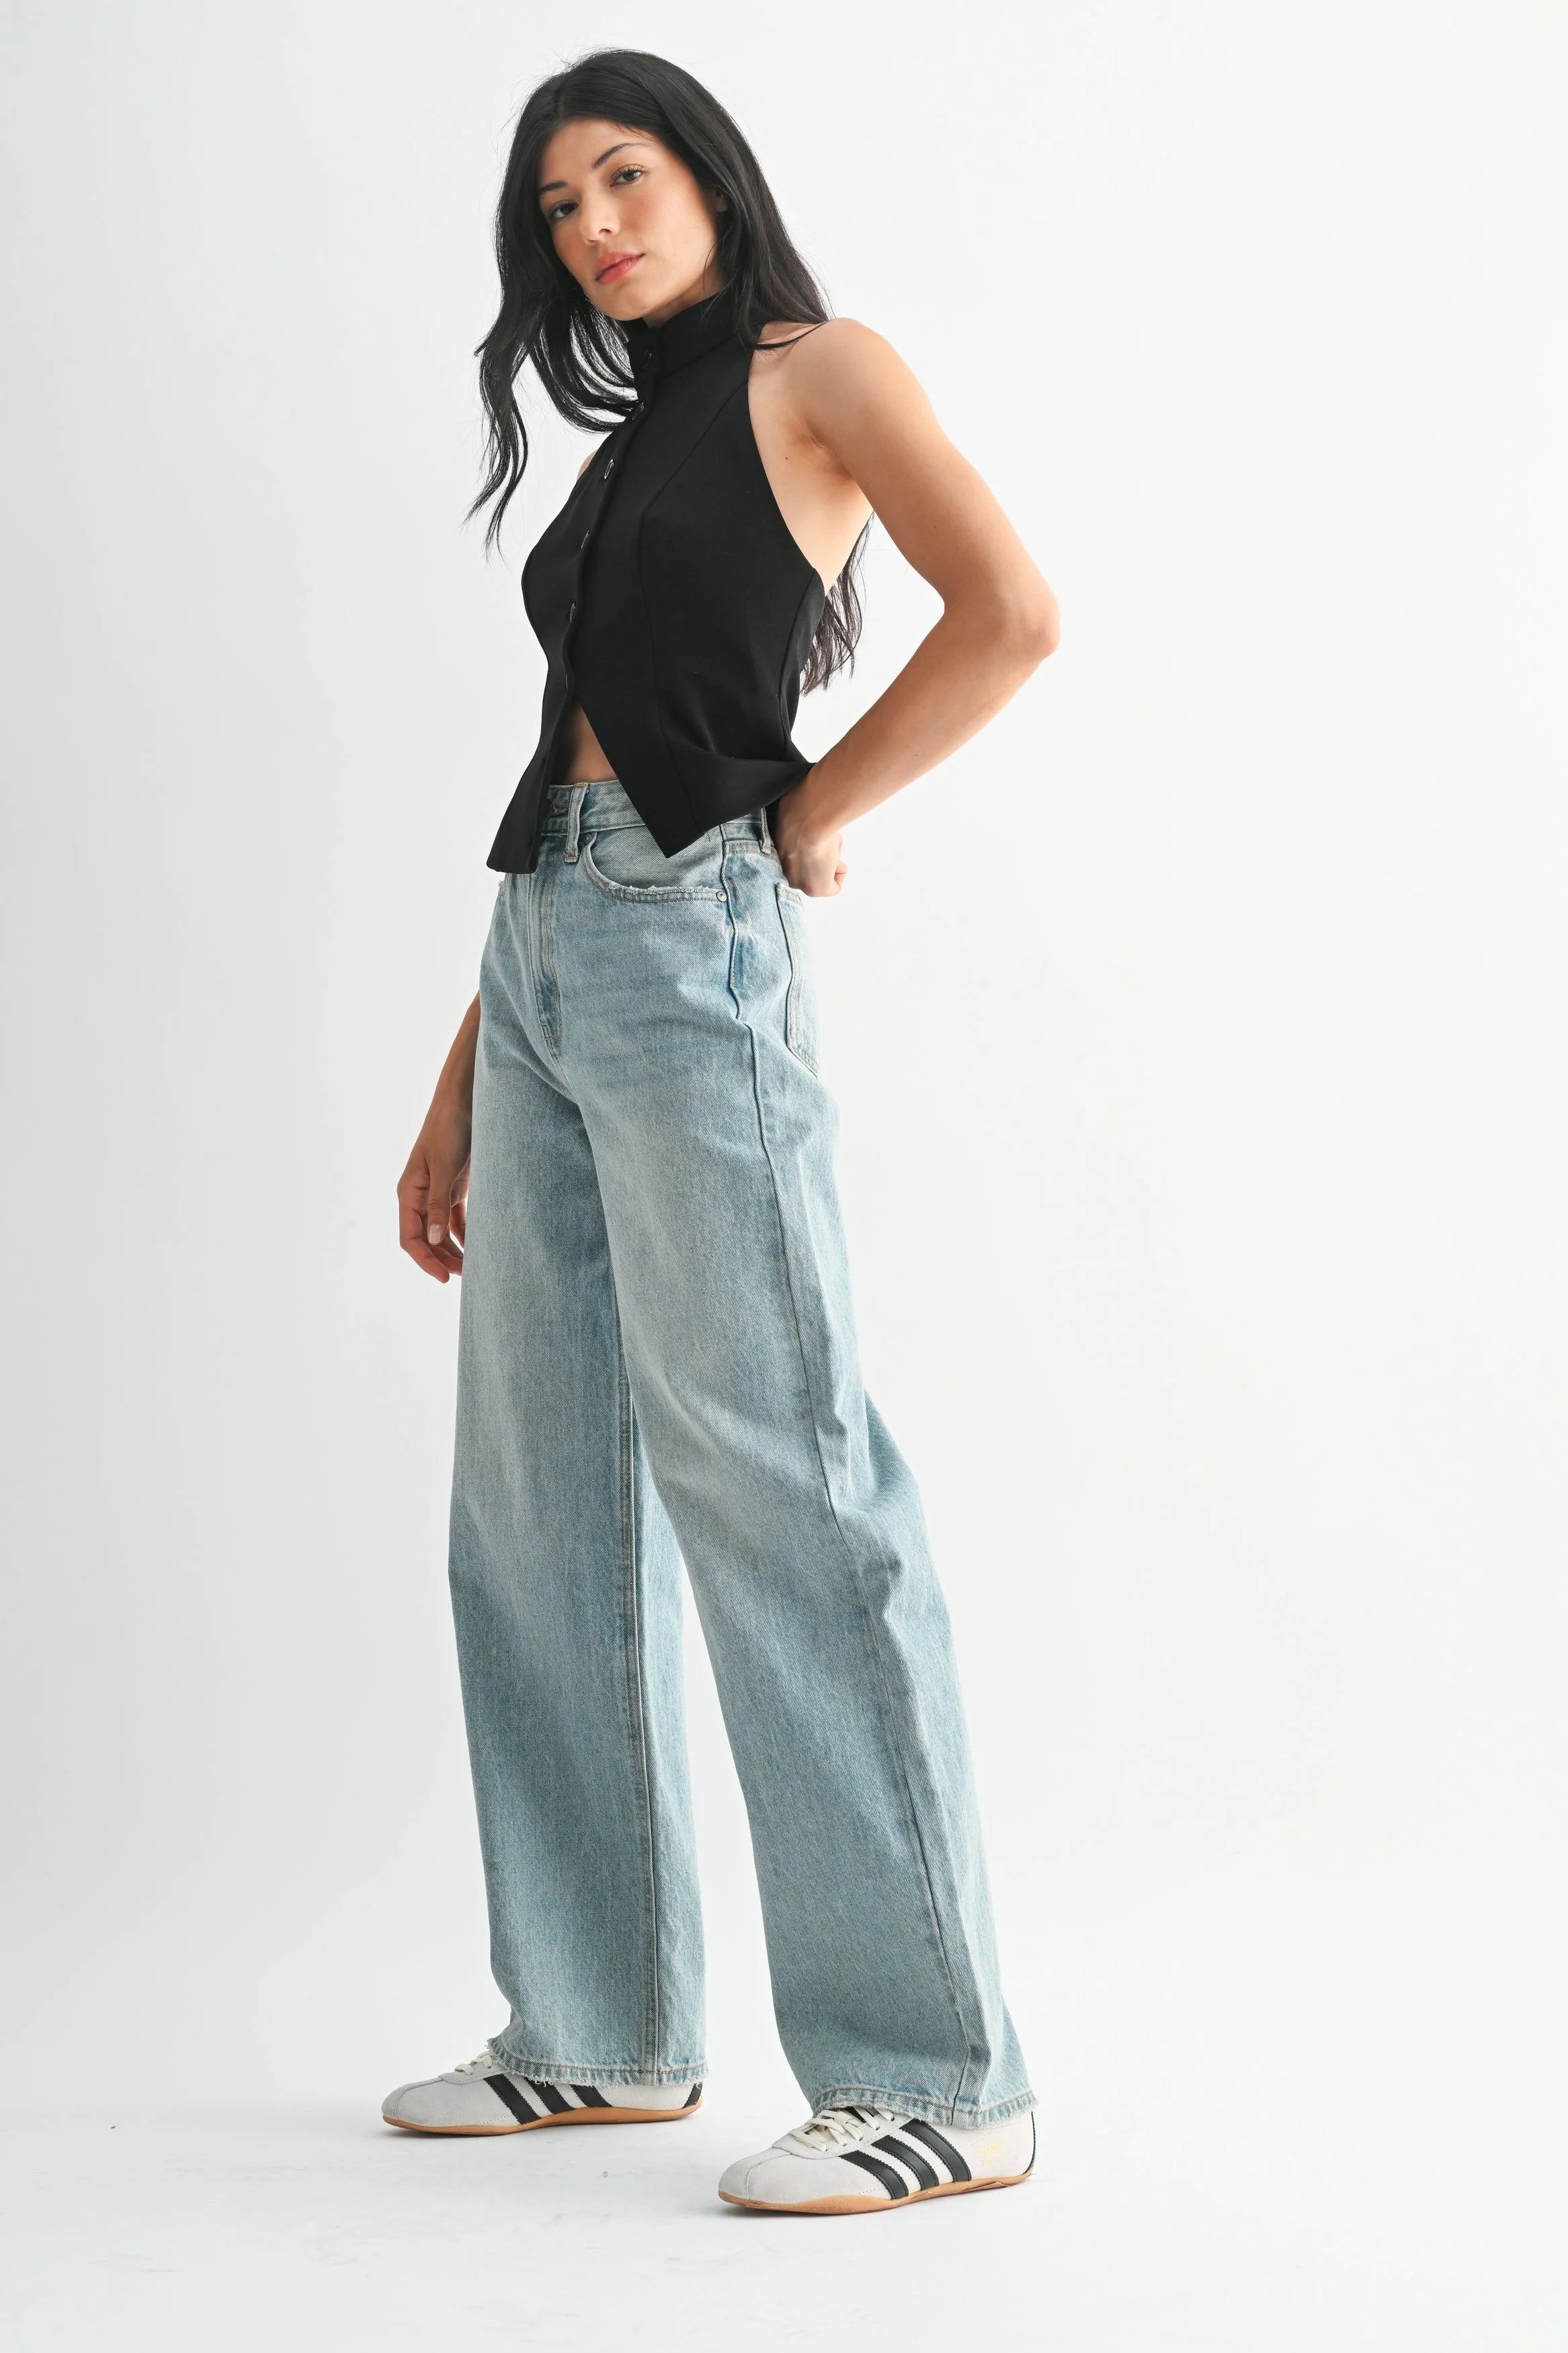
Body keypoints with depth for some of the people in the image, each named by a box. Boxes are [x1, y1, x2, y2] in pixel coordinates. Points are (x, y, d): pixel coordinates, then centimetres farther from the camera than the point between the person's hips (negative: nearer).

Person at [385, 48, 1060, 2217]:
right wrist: (458, 1104, 16)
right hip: (546, 960, 9)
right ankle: (606, 2029, 17)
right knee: (543, 1506, 7)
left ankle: (939, 2076, -7)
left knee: (772, 1479, -12)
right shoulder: (634, 451, 22)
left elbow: (1010, 611, -14)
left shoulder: (816, 368, 3)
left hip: (693, 945, -8)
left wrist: (815, 817, -7)